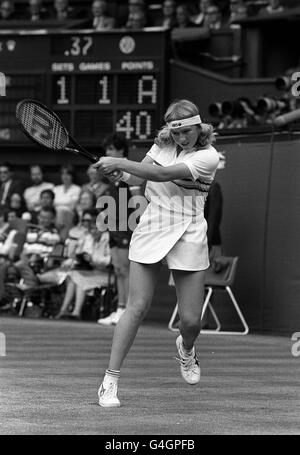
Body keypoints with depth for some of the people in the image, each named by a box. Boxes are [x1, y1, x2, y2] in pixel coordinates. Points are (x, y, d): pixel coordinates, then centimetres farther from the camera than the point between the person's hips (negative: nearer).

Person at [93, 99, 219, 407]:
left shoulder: (208, 156, -10)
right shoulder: (162, 144, 6)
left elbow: (162, 175, -21)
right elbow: (136, 178, 13)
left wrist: (119, 163, -24)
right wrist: (120, 173, -10)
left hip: (188, 237, -2)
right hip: (151, 230, 2)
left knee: (191, 320, -1)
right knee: (137, 307, -9)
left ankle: (186, 348, 38)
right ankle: (109, 382, -6)